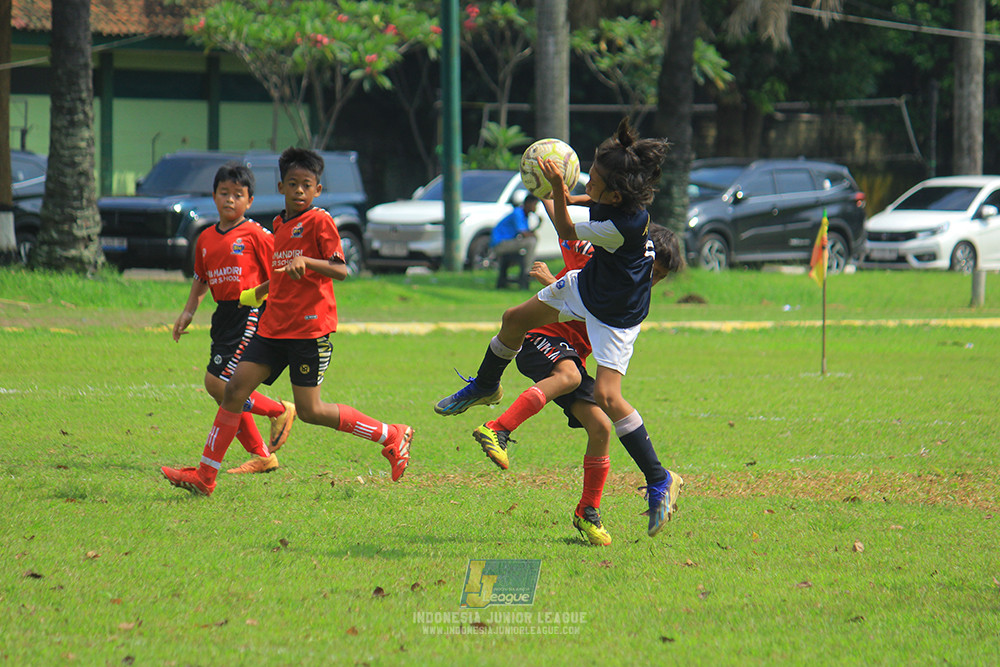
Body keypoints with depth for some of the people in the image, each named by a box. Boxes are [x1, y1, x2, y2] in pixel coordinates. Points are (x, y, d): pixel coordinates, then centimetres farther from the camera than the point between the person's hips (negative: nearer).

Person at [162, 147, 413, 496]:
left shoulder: (319, 221, -8)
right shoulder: (280, 225, 16)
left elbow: (340, 270, -15)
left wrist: (305, 262, -29)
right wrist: (257, 292, 35)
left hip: (309, 329, -7)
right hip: (273, 326, 8)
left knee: (309, 410, -7)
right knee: (234, 389, -2)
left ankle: (390, 436, 7)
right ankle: (205, 476, 0)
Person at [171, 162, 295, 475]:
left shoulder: (255, 234, -7)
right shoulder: (206, 239, 13)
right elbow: (201, 279, 25)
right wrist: (188, 311, 15)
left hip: (251, 313, -7)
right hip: (224, 315, 7)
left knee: (218, 383, -15)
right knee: (229, 390, 5)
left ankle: (279, 412, 4)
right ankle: (261, 456, 14)